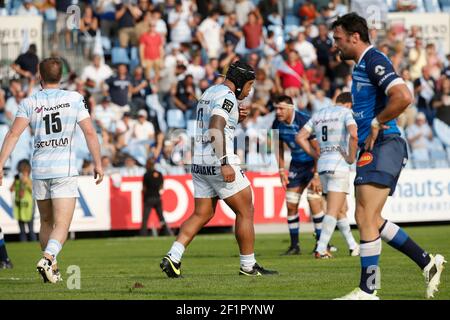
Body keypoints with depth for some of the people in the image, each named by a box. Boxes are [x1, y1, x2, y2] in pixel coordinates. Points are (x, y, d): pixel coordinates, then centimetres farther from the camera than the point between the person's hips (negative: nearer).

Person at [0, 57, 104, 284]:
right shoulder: (74, 98, 1)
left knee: (46, 222, 19)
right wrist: (98, 163, 3)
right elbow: (89, 132, -4)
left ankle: (51, 270, 23)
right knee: (62, 226, -5)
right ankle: (48, 258, -30)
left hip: (39, 169, 3)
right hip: (64, 170, -3)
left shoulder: (29, 102, 3)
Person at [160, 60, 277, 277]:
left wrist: (234, 119, 16)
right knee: (245, 211, 2)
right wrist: (225, 163, -29)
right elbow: (215, 130, -24)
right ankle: (248, 266, 6)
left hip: (199, 162, 9)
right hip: (217, 162, -9)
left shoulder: (209, 93, 18)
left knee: (202, 214, 11)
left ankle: (173, 257, -3)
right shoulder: (227, 97, -12)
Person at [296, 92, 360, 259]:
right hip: (339, 164, -7)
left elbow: (300, 137, 15)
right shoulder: (346, 112, -1)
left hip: (322, 164, 7)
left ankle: (353, 246, 23)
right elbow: (354, 134, -19)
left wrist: (316, 156, 14)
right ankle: (321, 249, -18)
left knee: (342, 210, 17)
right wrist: (351, 157, -7)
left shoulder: (318, 115, 17)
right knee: (333, 212, -9)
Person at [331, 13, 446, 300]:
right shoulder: (363, 64, 20)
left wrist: (376, 124, -16)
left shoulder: (374, 61, -12)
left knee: (365, 219, -12)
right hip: (373, 149, 11)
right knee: (371, 220, 12)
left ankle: (367, 291, -10)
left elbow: (403, 97, -26)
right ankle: (428, 263, 17)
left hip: (383, 147, -11)